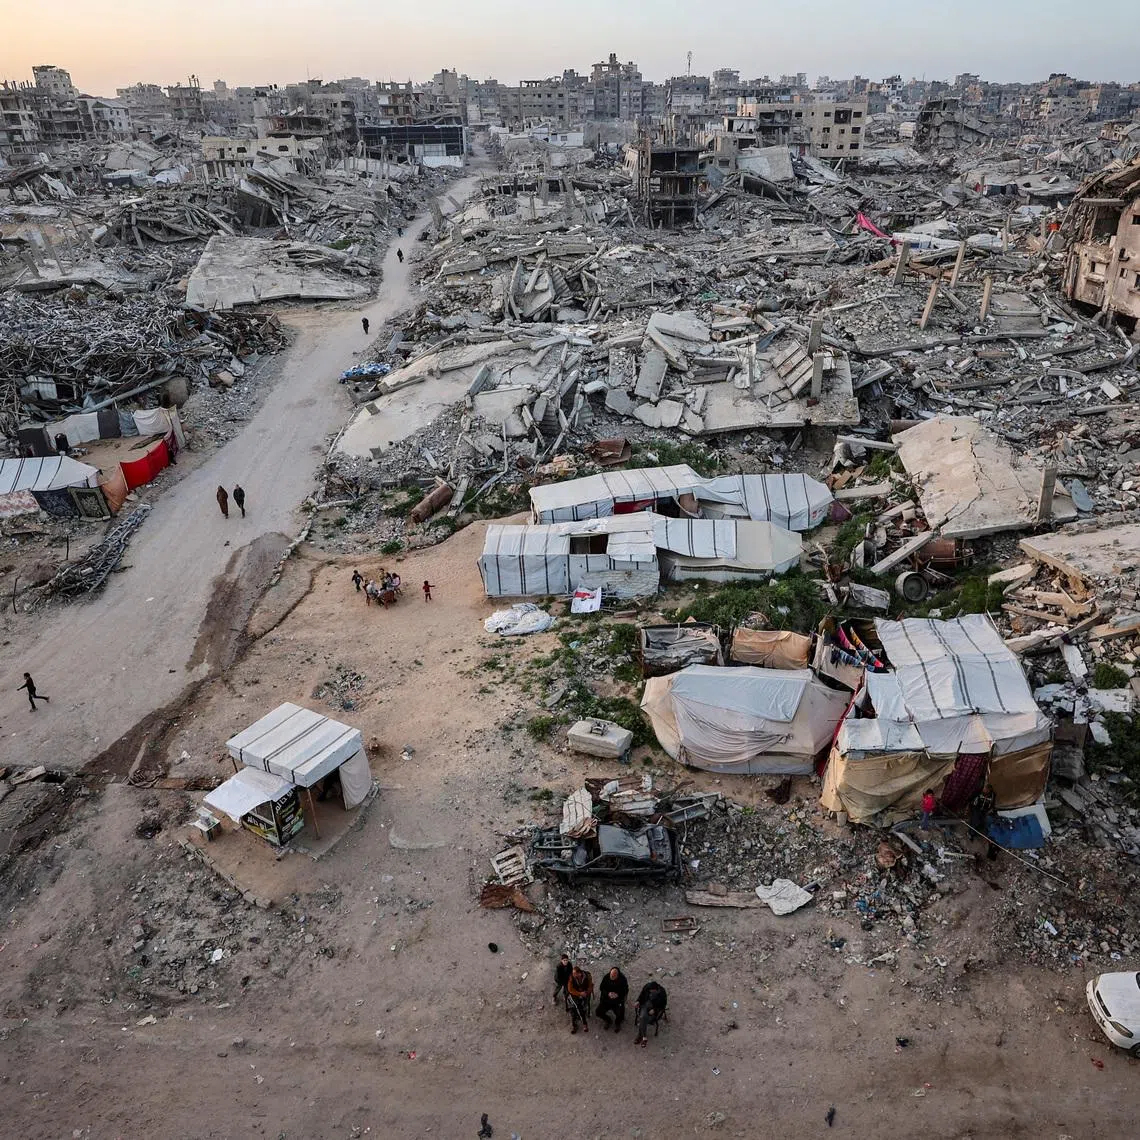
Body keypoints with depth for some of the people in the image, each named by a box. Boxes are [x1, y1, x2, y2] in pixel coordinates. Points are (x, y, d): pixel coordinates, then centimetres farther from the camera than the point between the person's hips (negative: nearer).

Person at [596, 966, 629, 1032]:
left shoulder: (622, 979, -15)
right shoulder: (606, 977, -11)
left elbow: (625, 990, -7)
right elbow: (602, 988, -1)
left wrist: (618, 994, -24)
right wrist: (608, 993, -20)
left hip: (618, 1000, -2)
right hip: (606, 999, 2)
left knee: (620, 1014, -22)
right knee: (599, 1012, -14)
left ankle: (617, 1023, 17)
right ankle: (607, 1020, 22)